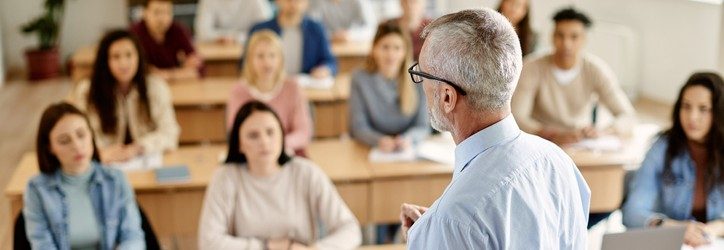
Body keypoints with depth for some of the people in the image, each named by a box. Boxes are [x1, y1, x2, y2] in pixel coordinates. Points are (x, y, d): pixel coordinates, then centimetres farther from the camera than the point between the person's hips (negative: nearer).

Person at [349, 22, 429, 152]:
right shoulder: (360, 79, -4)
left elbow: (423, 127, -1)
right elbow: (358, 127, -5)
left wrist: (409, 138, -23)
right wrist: (379, 141, -26)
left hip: (408, 150, 0)